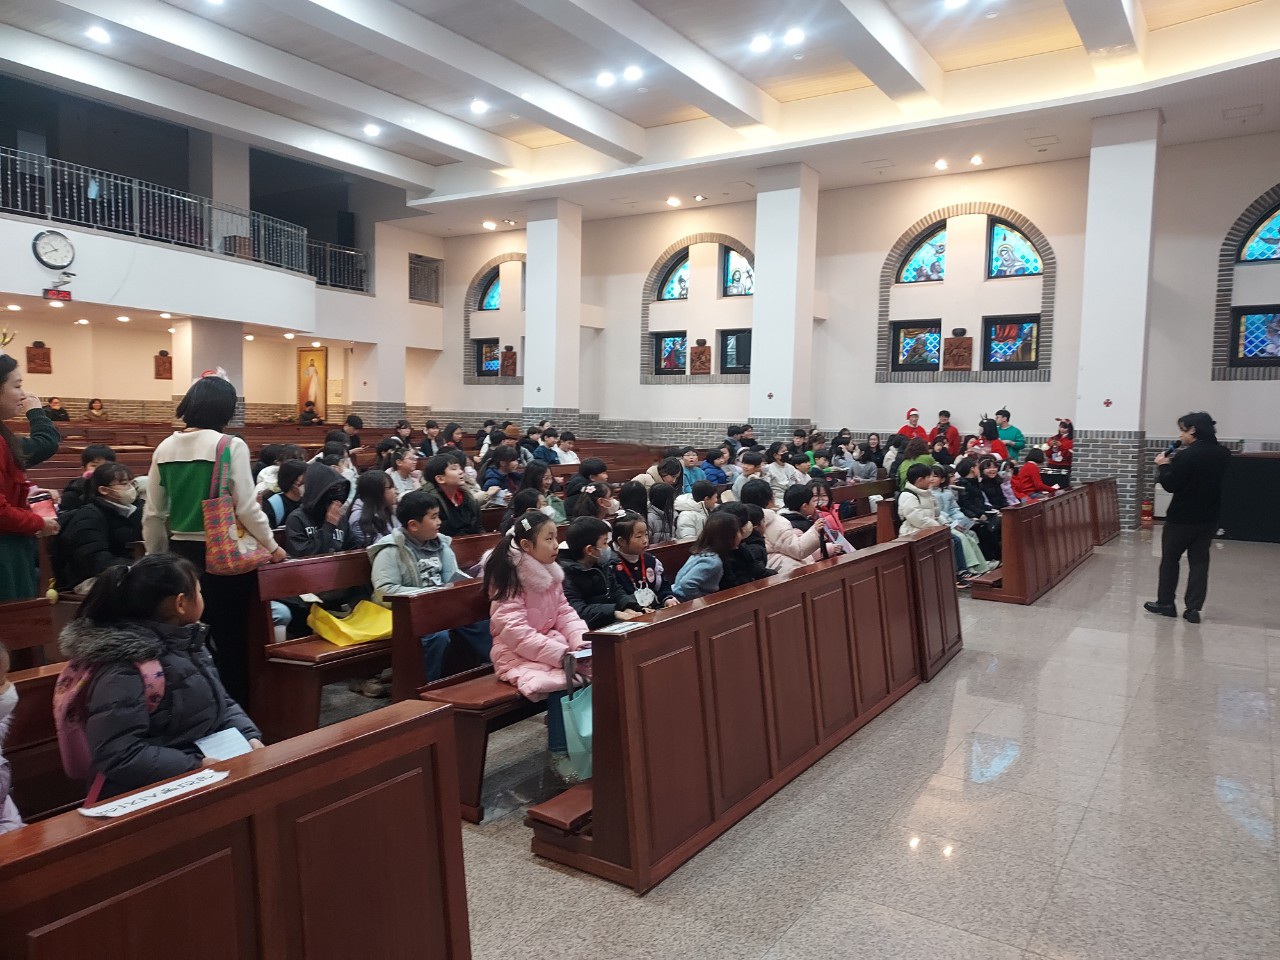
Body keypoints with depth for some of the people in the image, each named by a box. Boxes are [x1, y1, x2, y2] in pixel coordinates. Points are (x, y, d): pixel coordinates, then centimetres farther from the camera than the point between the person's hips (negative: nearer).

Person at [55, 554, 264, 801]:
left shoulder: (185, 641, 8)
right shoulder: (124, 672, -18)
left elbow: (221, 702, 16)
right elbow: (117, 756, -23)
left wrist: (250, 737, 0)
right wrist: (197, 767, -22)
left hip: (210, 765, 8)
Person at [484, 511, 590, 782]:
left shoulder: (550, 572, 6)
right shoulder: (509, 579, -18)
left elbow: (565, 613, 7)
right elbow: (516, 632, -24)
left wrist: (581, 642, -13)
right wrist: (562, 655, -29)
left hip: (551, 643, 7)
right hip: (517, 654, -7)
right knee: (563, 682, -30)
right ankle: (560, 754, -14)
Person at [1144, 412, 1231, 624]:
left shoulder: (1186, 456, -21)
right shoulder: (1222, 453, 2)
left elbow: (1170, 485, -16)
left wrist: (1163, 465, -2)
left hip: (1182, 517, -6)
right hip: (1209, 517, 6)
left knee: (1170, 559, 10)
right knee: (1199, 561, 10)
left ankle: (1166, 603, 19)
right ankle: (1193, 609, 9)